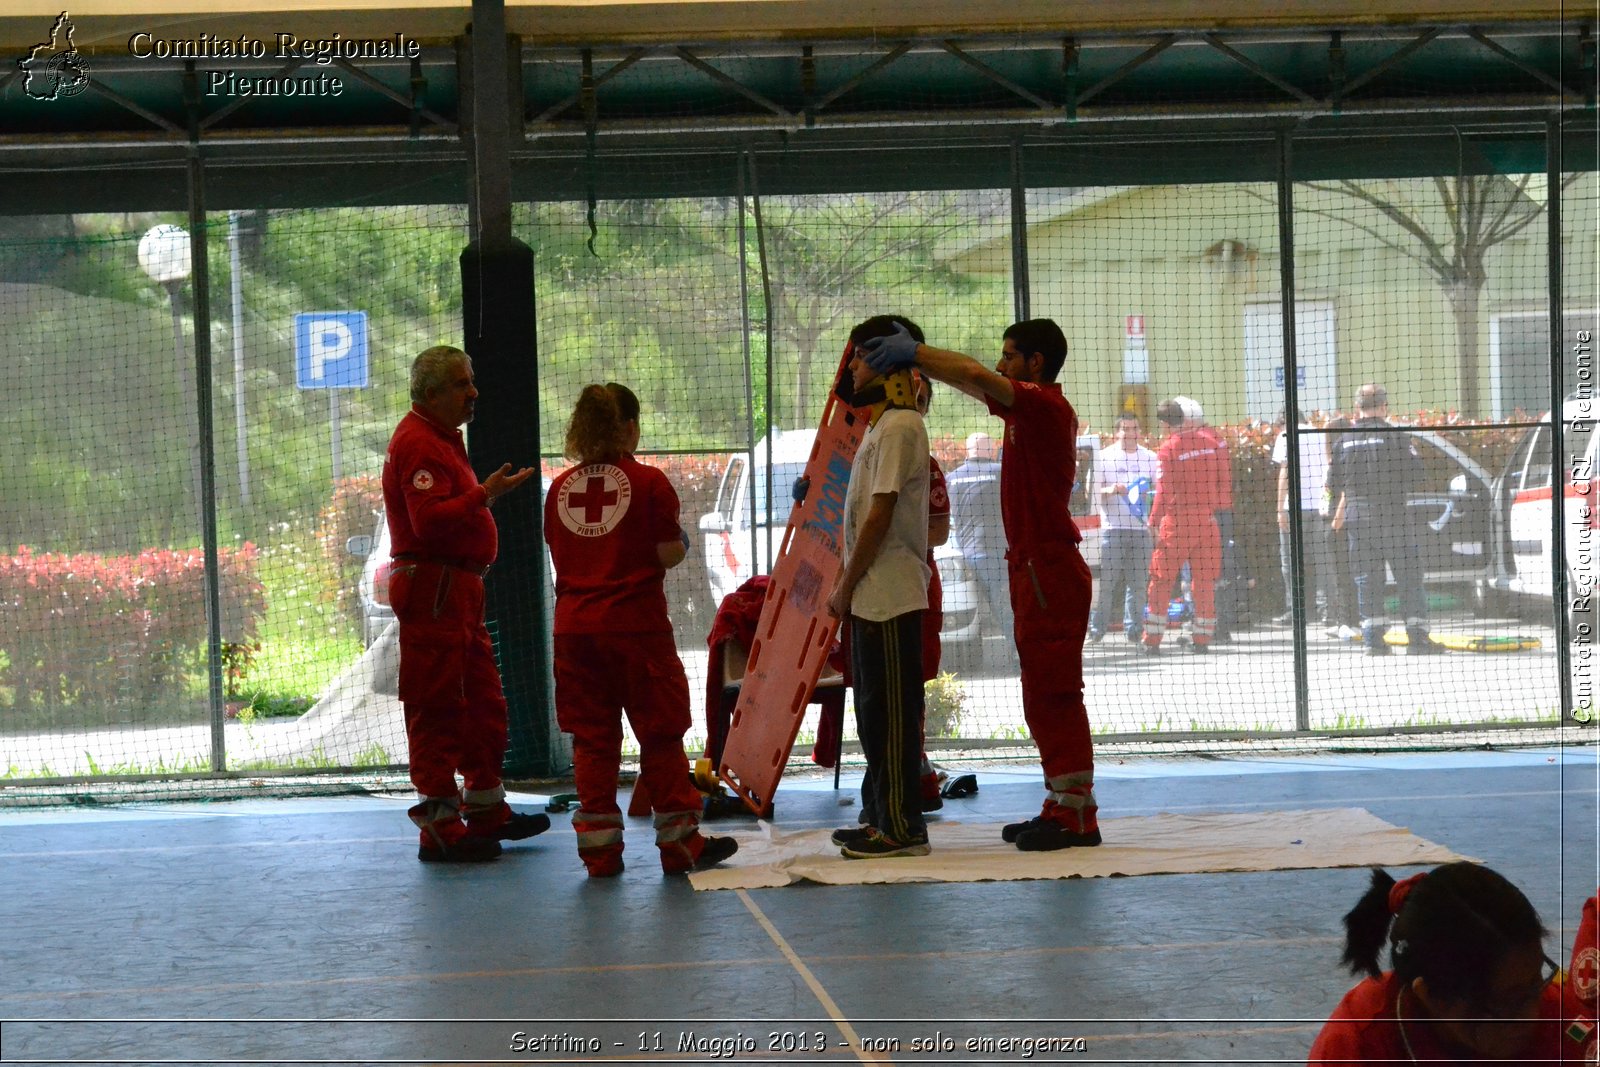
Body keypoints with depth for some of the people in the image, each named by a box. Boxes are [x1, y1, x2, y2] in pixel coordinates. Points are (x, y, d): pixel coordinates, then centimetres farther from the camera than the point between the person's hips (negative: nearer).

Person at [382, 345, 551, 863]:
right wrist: (485, 494, -27)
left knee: (482, 702, 17)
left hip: (457, 588, 11)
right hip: (431, 590, -11)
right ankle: (439, 828, -5)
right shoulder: (418, 443, -15)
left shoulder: (442, 440, 21)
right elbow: (429, 519, -27)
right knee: (436, 708, -8)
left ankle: (486, 811, 26)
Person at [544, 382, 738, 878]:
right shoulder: (648, 482, -7)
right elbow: (669, 554, -8)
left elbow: (558, 555, 11)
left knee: (591, 737, 8)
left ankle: (599, 848, 7)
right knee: (661, 732, 5)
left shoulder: (560, 487, 6)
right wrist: (681, 544, 13)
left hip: (574, 627, 4)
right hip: (636, 624, -4)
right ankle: (679, 843, 9)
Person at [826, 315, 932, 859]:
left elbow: (879, 517, -18)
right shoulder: (882, 425, 18)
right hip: (873, 595, 10)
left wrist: (845, 587, -14)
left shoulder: (898, 427, -14)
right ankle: (881, 817, 21)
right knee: (875, 710, 14)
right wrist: (847, 582, 17)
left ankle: (900, 826, -4)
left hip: (889, 597, -10)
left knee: (890, 712, -7)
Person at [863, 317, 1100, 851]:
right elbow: (973, 376, 25)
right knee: (1044, 696, 13)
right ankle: (1061, 808, 18)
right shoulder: (1028, 409, 16)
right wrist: (912, 357, 14)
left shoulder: (1045, 407, -13)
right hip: (1032, 568, 10)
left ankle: (1076, 817, -7)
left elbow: (975, 376, -27)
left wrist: (912, 351, -19)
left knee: (1055, 694, -9)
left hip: (1049, 571, -10)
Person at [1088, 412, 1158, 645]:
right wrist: (1110, 490, -16)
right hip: (1112, 528, -3)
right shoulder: (1104, 457, 4)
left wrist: (1148, 494, -4)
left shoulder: (1150, 458, 11)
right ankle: (1096, 629, 0)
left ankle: (1135, 630, 8)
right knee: (1107, 581, -6)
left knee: (1138, 582, 2)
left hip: (1141, 528, 3)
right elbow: (1092, 492, 3)